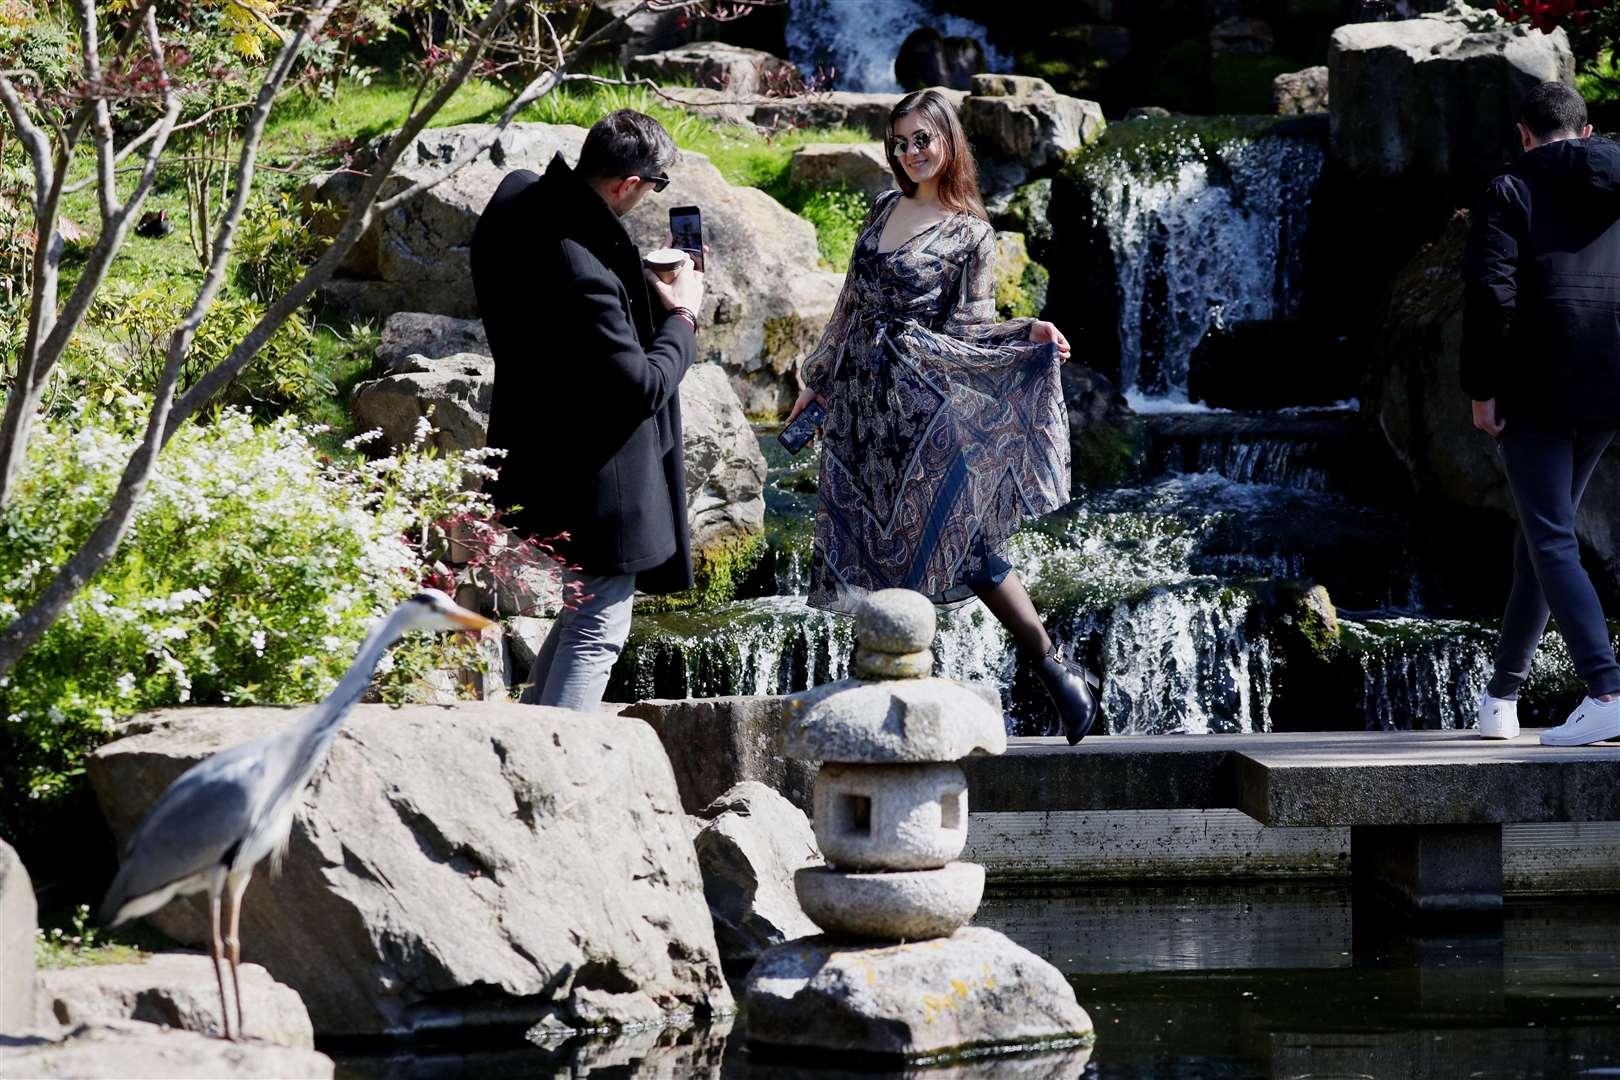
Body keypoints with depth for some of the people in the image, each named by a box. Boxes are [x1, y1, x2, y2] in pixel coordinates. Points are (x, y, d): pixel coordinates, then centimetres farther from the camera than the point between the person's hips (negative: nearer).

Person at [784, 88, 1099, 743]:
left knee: (962, 545, -7)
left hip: (920, 403, -6)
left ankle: (1059, 675, 2)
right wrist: (820, 377, 23)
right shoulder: (884, 210, 11)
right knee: (874, 550, 3)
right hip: (858, 401, 6)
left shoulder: (970, 234, -4)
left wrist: (1031, 334, -23)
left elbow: (969, 330, -6)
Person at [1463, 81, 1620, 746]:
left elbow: (1489, 290, -13)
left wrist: (1481, 389, -8)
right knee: (1542, 533, 17)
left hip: (1535, 388, -5)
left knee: (1552, 544, -7)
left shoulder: (1511, 193, -2)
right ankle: (1502, 696, 24)